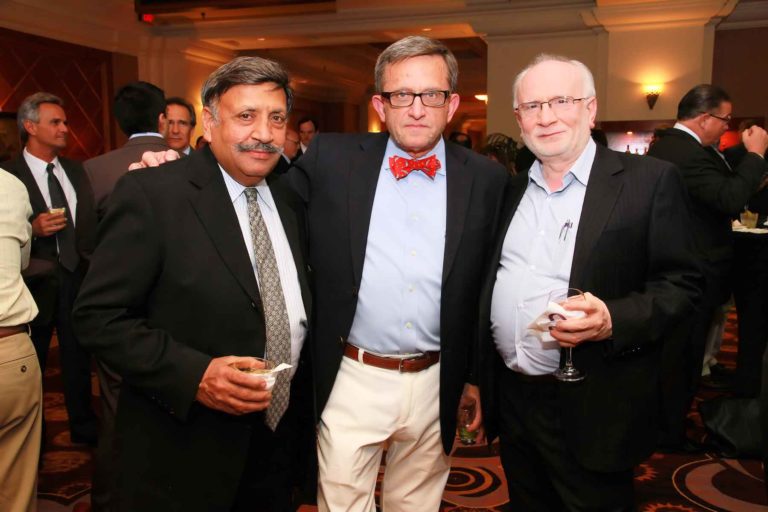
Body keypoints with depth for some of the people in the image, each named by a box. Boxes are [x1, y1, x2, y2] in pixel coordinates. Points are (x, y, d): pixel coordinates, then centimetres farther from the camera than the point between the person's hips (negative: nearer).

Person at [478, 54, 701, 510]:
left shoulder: (650, 180, -7)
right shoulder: (513, 189, 9)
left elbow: (680, 283, -8)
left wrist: (613, 319, -27)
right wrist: (479, 385, 13)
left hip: (592, 411, -5)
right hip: (511, 398, 5)